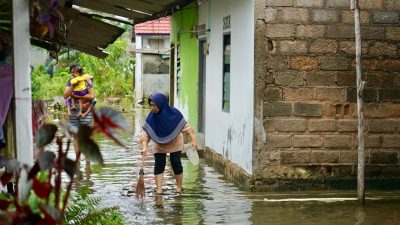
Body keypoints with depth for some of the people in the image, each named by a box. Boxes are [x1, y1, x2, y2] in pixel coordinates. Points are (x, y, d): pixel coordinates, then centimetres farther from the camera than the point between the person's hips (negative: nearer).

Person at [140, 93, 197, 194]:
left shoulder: (174, 113, -25)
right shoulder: (152, 117, -22)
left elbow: (186, 127, -19)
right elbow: (145, 132, -23)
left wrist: (193, 140, -24)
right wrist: (144, 147, -35)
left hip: (175, 143, -1)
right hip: (159, 145, 2)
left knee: (176, 163, -3)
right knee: (159, 165, -5)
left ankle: (179, 186, 15)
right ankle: (159, 189, 0)